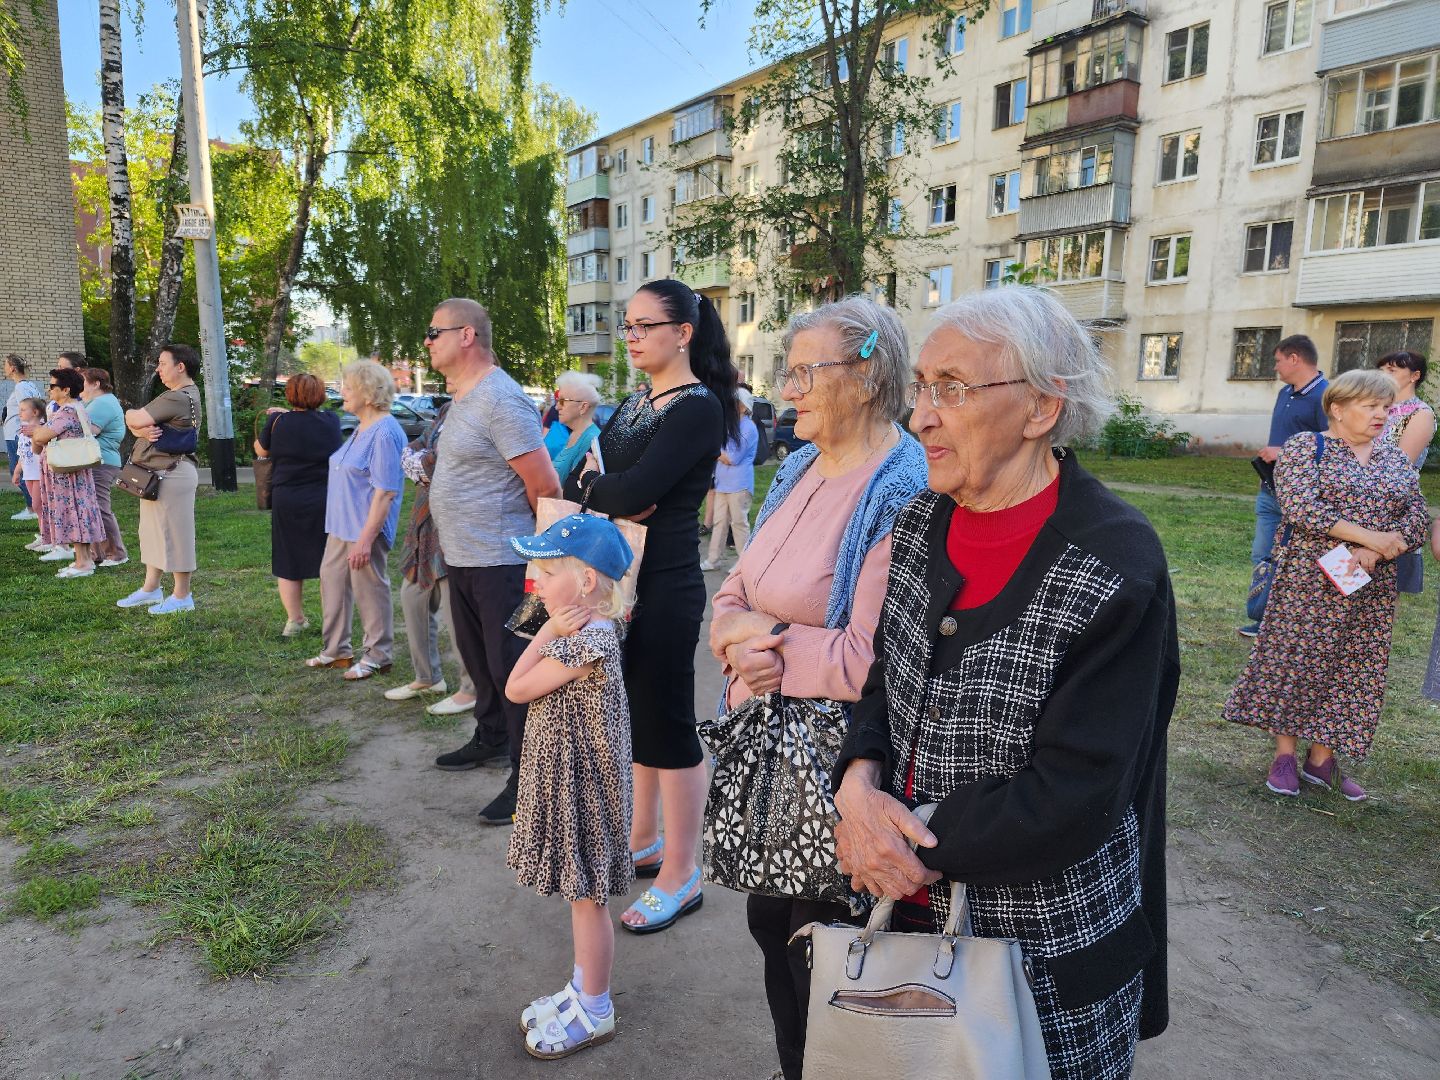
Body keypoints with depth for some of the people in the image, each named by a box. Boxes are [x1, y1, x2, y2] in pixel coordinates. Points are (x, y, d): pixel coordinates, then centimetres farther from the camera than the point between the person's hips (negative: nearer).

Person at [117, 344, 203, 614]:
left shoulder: (179, 398, -18)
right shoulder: (185, 393, 15)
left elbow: (133, 418, -19)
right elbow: (134, 423, 11)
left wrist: (132, 417, 4)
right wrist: (142, 429, -12)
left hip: (171, 475, -11)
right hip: (156, 474, 11)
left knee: (175, 533, -2)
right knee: (154, 531, 17)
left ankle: (181, 596, 7)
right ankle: (151, 589, 28)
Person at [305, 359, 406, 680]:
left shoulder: (384, 433, -19)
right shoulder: (362, 429, 12)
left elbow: (385, 492, -23)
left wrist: (366, 538, -26)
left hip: (364, 529, -10)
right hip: (342, 525, 10)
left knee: (369, 590, 1)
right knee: (332, 581, 15)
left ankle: (378, 656, 15)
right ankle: (337, 649, 28)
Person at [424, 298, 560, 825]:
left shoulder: (500, 400, -19)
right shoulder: (461, 399, 13)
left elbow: (545, 485, -22)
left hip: (500, 564, -10)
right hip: (463, 560, 10)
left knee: (513, 671, -2)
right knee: (479, 661, 22)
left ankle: (528, 779, 9)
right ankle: (490, 739, 41)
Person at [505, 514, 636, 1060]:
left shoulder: (584, 642, -26)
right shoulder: (587, 630, 4)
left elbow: (516, 689, -18)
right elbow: (524, 682, 8)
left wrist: (548, 630, -14)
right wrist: (554, 631, -3)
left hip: (582, 786, -9)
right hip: (569, 782, 9)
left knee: (587, 898, 8)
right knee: (581, 895, 22)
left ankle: (594, 1013, 26)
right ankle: (583, 989, 39)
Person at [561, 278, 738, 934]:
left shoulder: (698, 407, -14)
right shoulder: (635, 404, 13)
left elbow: (634, 490, -25)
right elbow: (576, 483, 8)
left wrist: (596, 483, -5)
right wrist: (613, 493, -13)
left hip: (664, 589, -9)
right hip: (619, 580, 9)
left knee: (666, 724, 1)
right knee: (633, 712, 18)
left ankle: (680, 876, 16)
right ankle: (644, 836, 37)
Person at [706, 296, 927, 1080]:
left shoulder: (903, 496, -21)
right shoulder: (800, 468, 5)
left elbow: (874, 661, -27)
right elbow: (735, 593, 7)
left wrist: (771, 637, -16)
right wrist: (739, 639, -14)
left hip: (833, 767, -8)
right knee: (770, 921, 24)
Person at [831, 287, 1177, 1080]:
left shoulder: (1116, 566, -22)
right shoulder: (920, 526, -3)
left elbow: (1074, 797, -22)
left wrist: (920, 848, -17)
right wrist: (859, 782, -14)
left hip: (1048, 953, -5)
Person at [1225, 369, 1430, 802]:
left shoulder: (1395, 457, 13)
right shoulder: (1305, 447, -3)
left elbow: (1419, 515, 5)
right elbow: (1300, 506, -17)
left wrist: (1378, 551, -14)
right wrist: (1369, 536, -19)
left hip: (1373, 588, 5)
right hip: (1308, 581, -5)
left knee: (1355, 668, 6)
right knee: (1296, 660, -2)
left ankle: (1322, 759, 17)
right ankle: (1284, 756, 10)